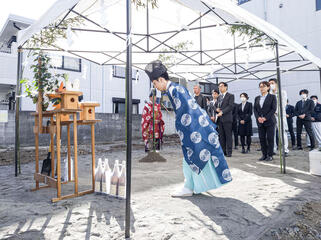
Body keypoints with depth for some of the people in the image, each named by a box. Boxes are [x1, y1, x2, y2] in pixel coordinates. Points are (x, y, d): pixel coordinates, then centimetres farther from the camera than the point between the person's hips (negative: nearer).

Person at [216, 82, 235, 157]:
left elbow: (231, 106, -10)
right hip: (220, 118, 6)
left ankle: (229, 152, 1)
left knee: (228, 135, -3)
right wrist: (217, 109, -1)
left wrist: (222, 112, -18)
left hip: (227, 118, -6)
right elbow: (216, 105, 23)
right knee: (221, 135, 6)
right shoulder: (219, 97, 20)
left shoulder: (230, 96, 1)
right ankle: (223, 151, 13)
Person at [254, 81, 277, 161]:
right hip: (260, 121, 4)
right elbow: (255, 109, 11)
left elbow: (274, 109, -6)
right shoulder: (257, 98, 15)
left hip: (269, 121, -4)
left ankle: (270, 155, 6)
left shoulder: (272, 97, 2)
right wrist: (258, 117, -7)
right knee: (262, 138, 4)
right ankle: (264, 155, 12)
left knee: (270, 138, -2)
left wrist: (265, 118, -14)